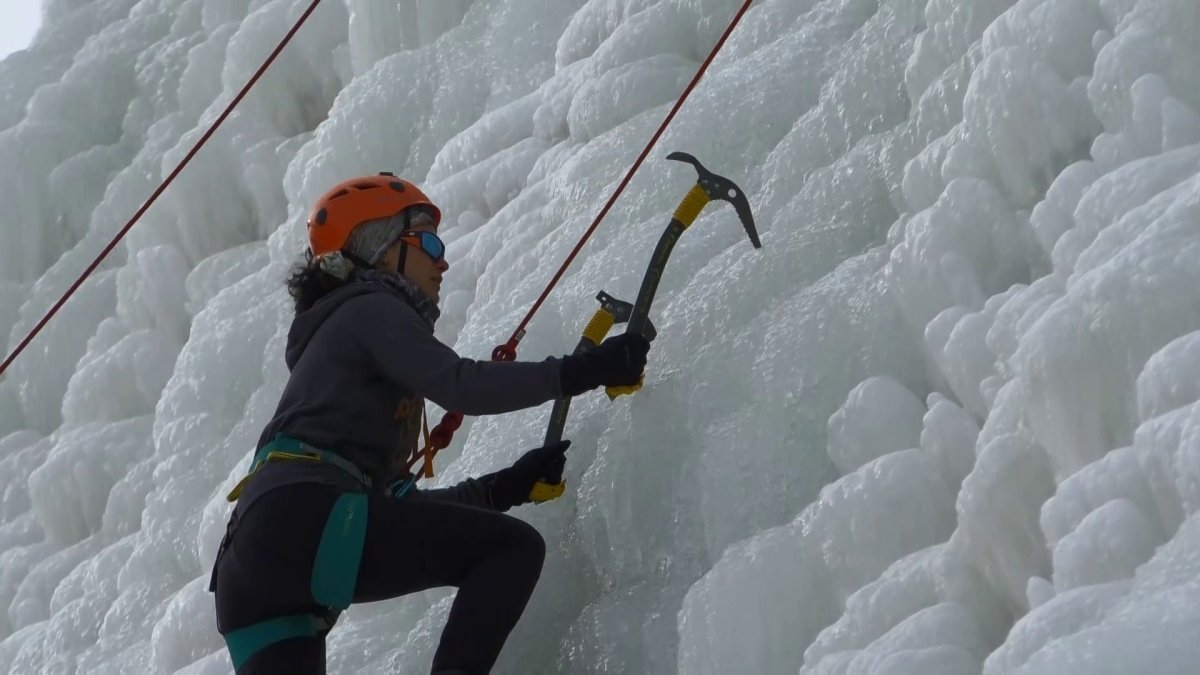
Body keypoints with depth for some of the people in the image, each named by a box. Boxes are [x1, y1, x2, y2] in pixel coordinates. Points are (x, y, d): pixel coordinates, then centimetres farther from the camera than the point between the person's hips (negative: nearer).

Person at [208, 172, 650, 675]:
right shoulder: (370, 309, 10)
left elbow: (391, 499, 31)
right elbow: (460, 385, -10)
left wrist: (505, 487, 25)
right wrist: (582, 371, -4)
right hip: (300, 524, -10)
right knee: (514, 547, -9)